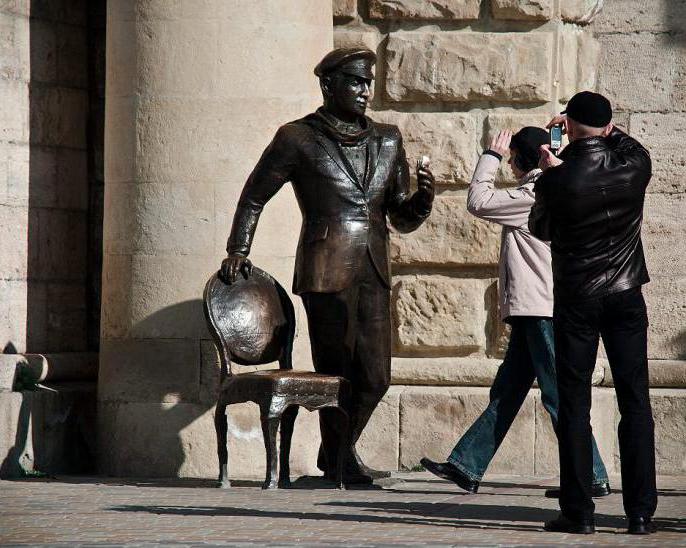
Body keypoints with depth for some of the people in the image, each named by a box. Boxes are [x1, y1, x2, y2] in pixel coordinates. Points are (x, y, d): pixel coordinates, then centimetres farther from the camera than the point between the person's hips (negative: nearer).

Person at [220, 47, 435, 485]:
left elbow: (403, 219, 17)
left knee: (375, 377, 4)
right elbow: (254, 197, 9)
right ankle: (341, 460, 18)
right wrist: (238, 250, 1)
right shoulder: (300, 138, -1)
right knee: (337, 373, 0)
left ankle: (337, 452, 26)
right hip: (326, 271, -5)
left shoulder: (387, 140, 14)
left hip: (374, 272, 5)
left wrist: (424, 197, -3)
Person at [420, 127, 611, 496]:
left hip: (543, 311, -11)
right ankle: (466, 467, 14)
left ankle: (593, 477, -5)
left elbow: (478, 202, -11)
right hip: (533, 312, 11)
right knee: (505, 393, 10)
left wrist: (491, 156, -2)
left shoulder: (534, 196, -14)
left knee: (558, 396, -8)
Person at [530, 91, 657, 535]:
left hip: (576, 298, -2)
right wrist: (599, 128, 24)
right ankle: (641, 512, 2)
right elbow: (626, 142, 21)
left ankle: (579, 511, -1)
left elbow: (541, 229, 6)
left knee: (575, 405, 2)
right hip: (626, 296, 2)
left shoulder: (558, 179, -12)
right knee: (635, 403, 4)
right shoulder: (635, 165, -5)